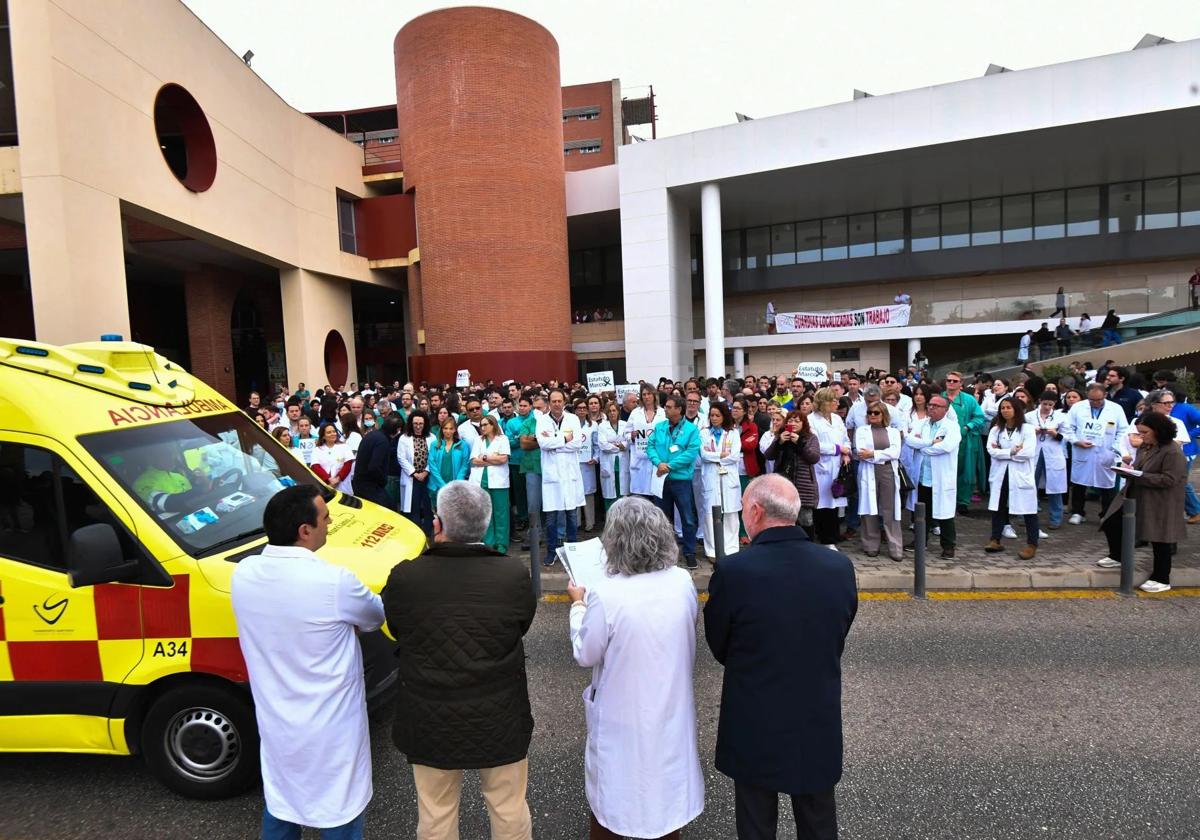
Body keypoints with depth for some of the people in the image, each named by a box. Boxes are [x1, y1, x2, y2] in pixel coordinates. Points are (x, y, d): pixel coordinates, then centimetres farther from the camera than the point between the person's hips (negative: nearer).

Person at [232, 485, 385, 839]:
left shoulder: (243, 574, -10)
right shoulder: (334, 582, -28)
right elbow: (375, 617, -7)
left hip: (275, 723, 6)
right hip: (330, 730, -6)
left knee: (279, 808, 26)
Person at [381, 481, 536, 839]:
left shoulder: (404, 577, -22)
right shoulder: (513, 574, -21)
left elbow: (396, 632, -3)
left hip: (430, 721, 0)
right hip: (499, 719, 0)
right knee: (510, 809, 23)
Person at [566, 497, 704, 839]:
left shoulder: (605, 595, -27)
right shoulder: (682, 582, -14)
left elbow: (585, 655, -13)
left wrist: (578, 604, 1)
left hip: (623, 715, -3)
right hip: (670, 709, 4)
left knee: (611, 792, 21)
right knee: (667, 785, 26)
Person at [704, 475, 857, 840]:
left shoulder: (733, 571, -25)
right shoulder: (840, 566, -12)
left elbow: (717, 648, -9)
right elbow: (837, 641, 1)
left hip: (754, 729, -3)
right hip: (820, 727, 3)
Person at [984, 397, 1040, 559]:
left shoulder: (1027, 428, -3)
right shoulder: (996, 429, 8)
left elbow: (1028, 453, -16)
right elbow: (991, 450, -6)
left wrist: (1002, 451, -10)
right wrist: (1012, 451, -15)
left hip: (1021, 474, -4)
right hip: (1000, 474, 4)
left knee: (1028, 510, 1)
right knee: (998, 508, 9)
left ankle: (1032, 545, 9)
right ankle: (995, 540, 17)